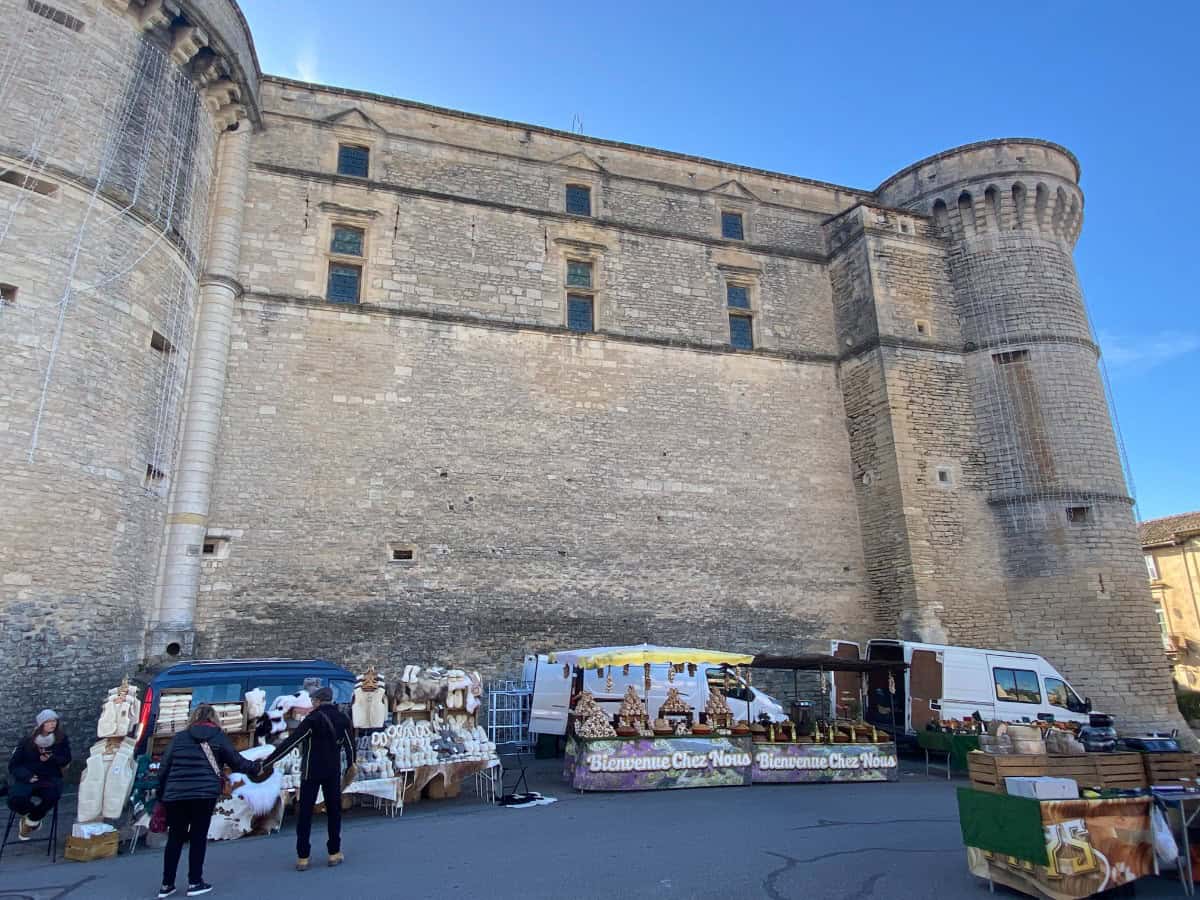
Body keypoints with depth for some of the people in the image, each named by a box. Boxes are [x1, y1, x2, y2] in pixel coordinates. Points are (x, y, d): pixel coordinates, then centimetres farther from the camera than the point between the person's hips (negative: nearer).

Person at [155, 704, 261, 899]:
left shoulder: (179, 737, 13)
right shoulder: (218, 736, 6)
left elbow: (164, 768, 10)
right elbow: (236, 761, 6)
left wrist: (161, 794, 19)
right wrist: (256, 768, 22)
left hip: (175, 794, 3)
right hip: (204, 793, -3)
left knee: (175, 838, 15)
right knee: (198, 837, 7)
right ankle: (195, 883, 12)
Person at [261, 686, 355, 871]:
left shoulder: (313, 719, -12)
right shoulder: (343, 719, 1)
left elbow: (290, 743, -15)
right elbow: (350, 745, 7)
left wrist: (266, 762, -11)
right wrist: (350, 766, 21)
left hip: (311, 772, -3)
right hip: (333, 772, 4)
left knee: (305, 812, 6)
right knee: (334, 810, 12)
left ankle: (302, 857, 6)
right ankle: (334, 853, 15)